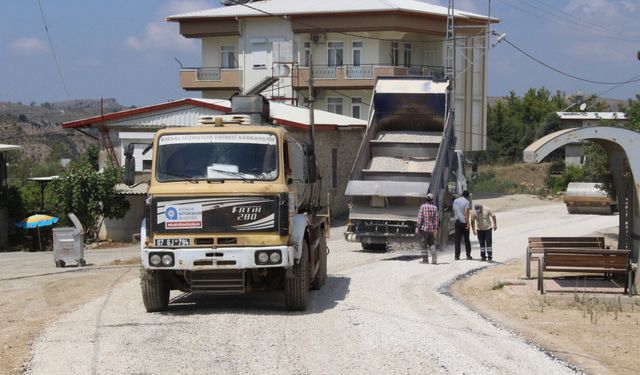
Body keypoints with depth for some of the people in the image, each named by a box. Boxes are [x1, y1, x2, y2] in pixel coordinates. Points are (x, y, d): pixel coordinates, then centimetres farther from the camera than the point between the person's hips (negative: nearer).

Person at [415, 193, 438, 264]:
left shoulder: (422, 207, -7)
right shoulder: (435, 208, 1)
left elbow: (419, 218, -9)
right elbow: (436, 219, 0)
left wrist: (417, 228, -6)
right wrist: (435, 229, 2)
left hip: (424, 228, -3)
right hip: (432, 229, 3)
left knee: (424, 244, 3)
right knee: (432, 244, 14)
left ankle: (425, 259, 3)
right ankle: (434, 257, -2)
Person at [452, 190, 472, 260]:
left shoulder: (455, 201, 10)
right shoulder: (467, 202, -8)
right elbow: (466, 213, -16)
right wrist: (467, 223, -16)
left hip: (457, 222, 4)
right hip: (464, 222, -4)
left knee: (457, 239, 3)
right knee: (466, 239, 7)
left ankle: (457, 256, -3)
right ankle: (468, 255, 8)